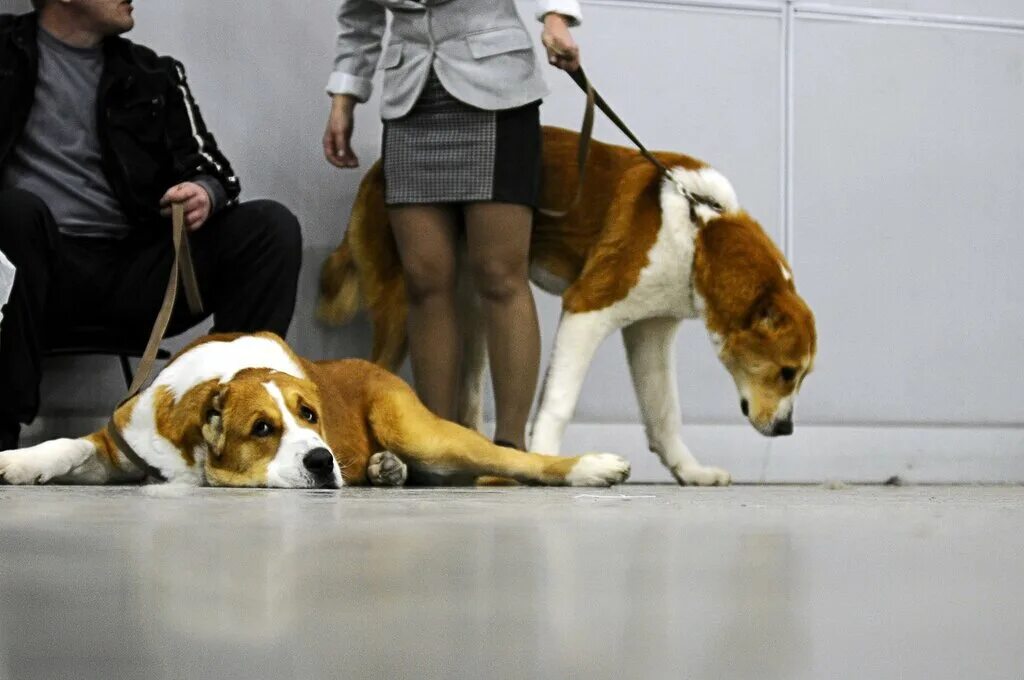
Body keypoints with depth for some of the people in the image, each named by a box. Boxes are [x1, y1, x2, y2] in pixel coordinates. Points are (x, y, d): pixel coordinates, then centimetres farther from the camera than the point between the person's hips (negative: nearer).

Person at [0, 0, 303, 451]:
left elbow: (209, 166, 15)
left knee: (272, 226, -12)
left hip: (134, 270, 4)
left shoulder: (152, 76, 19)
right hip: (41, 267, -3)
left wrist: (206, 194, -9)